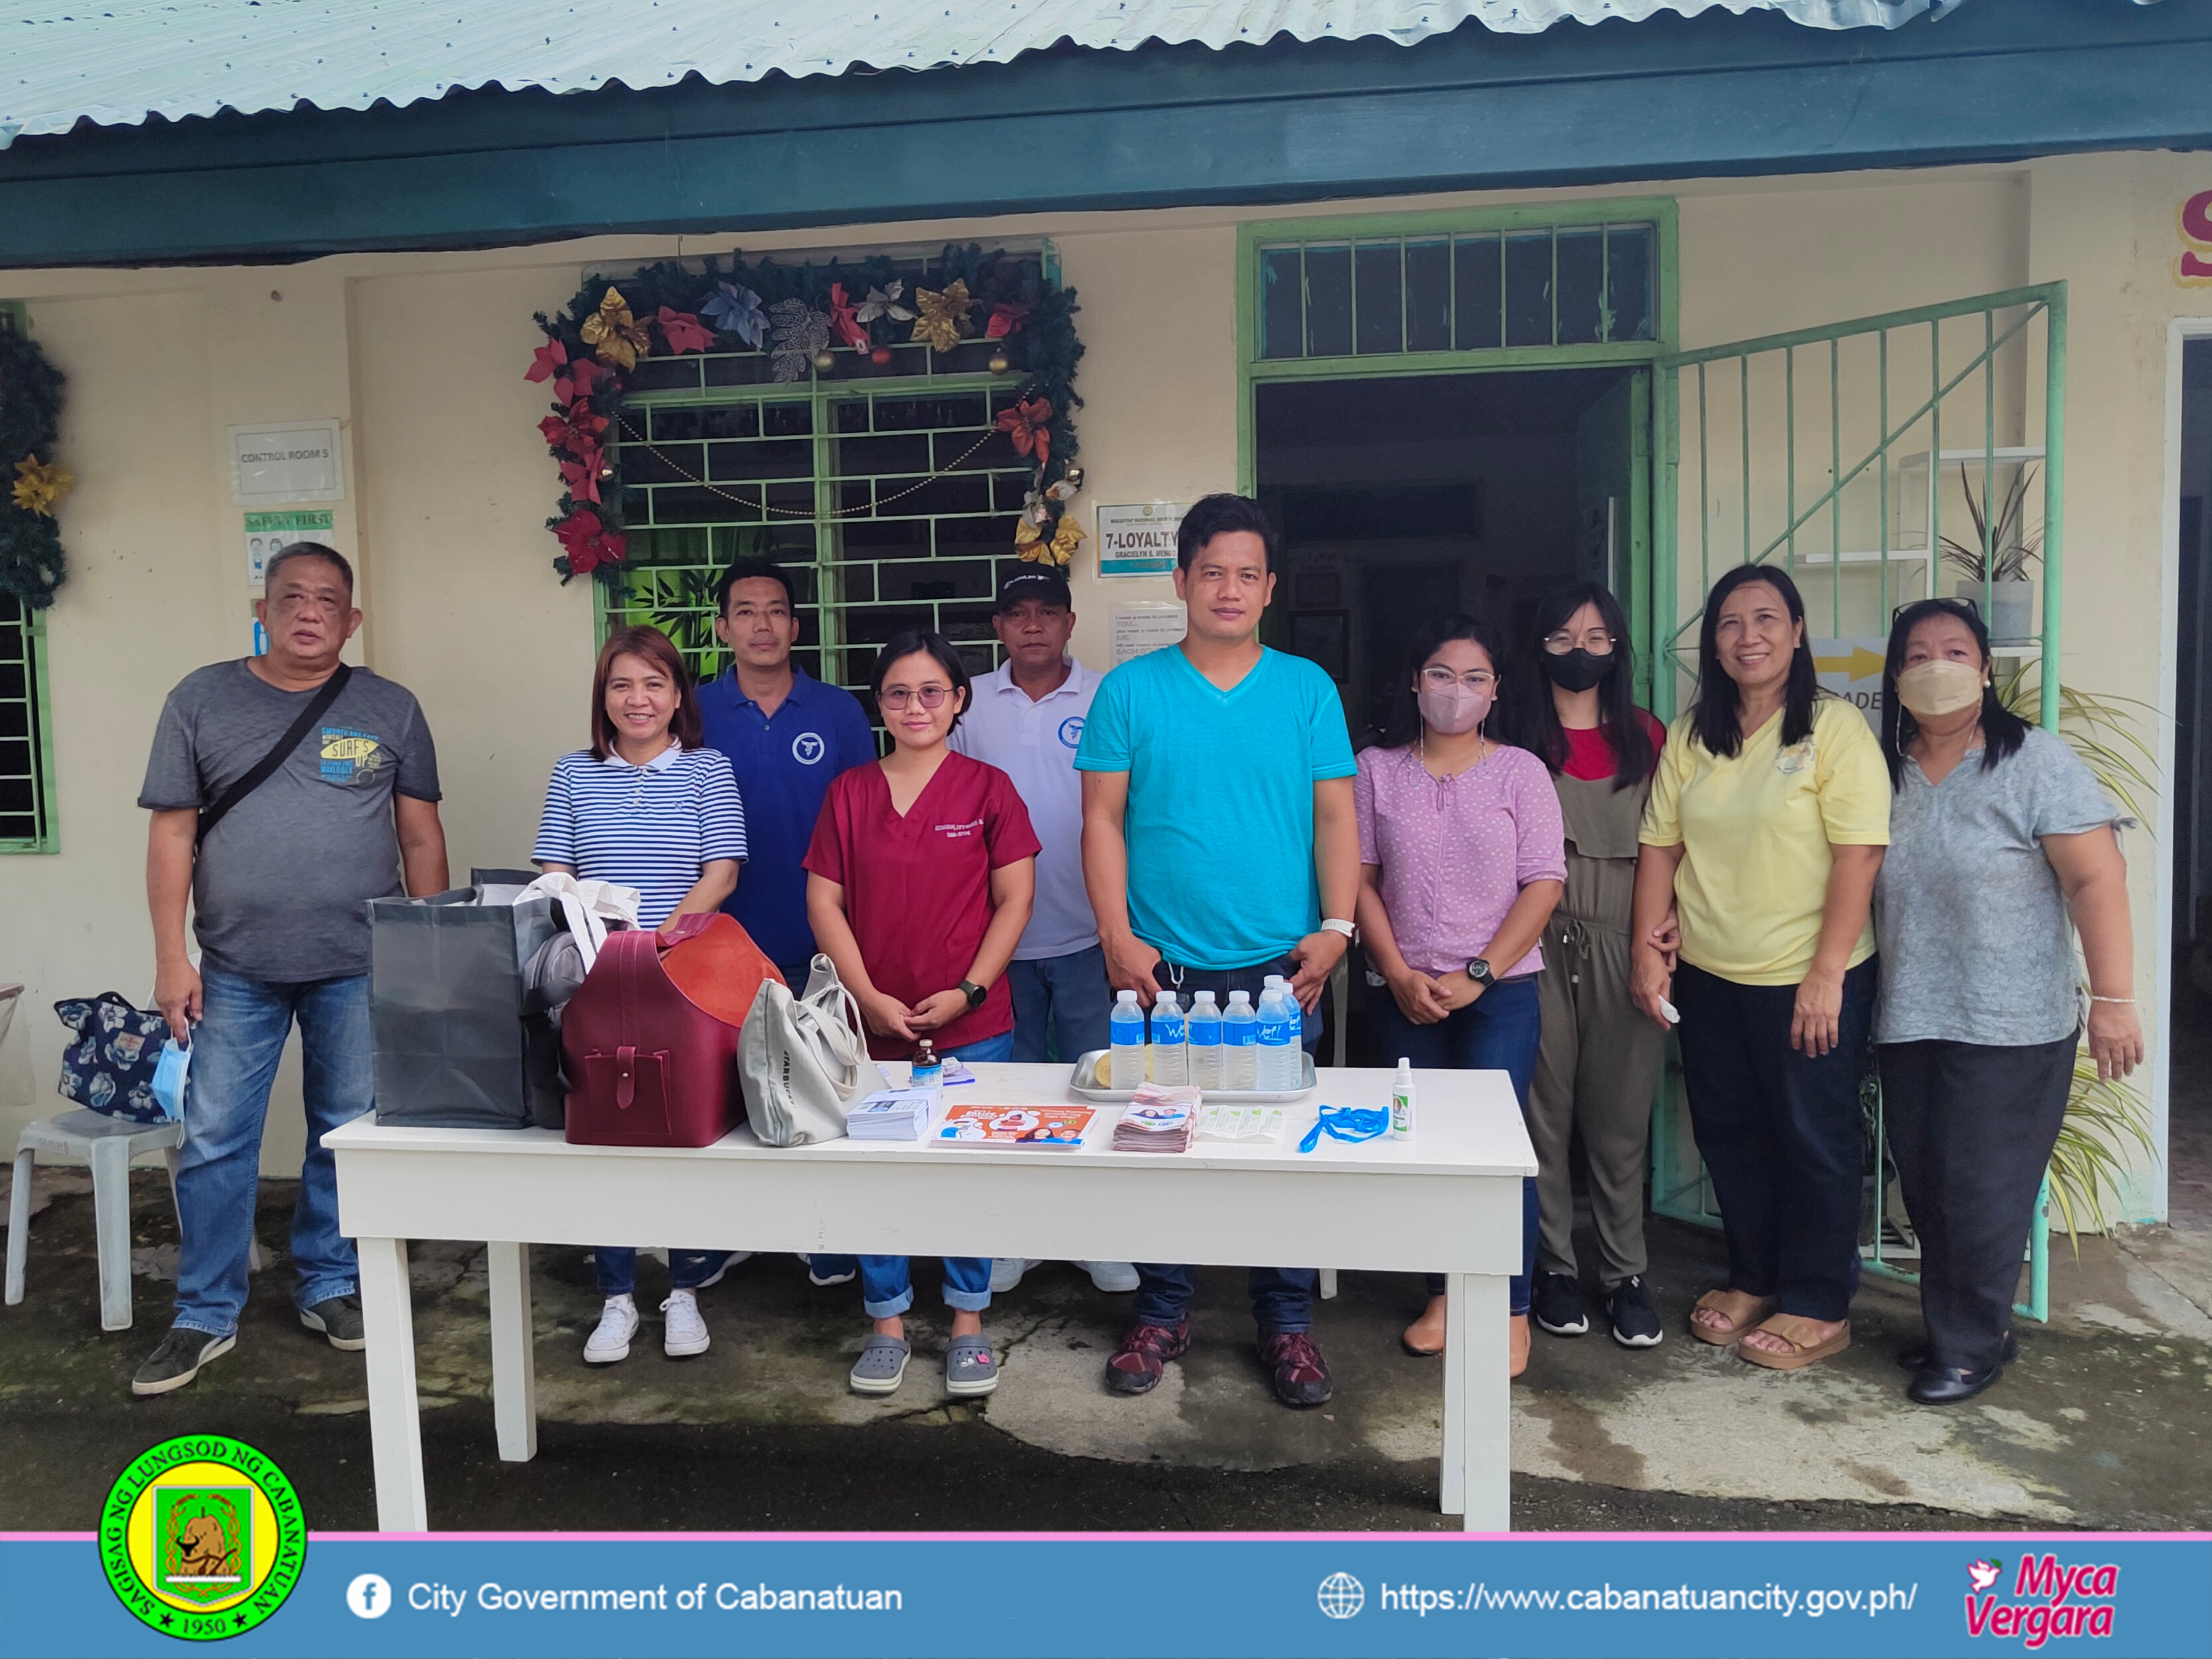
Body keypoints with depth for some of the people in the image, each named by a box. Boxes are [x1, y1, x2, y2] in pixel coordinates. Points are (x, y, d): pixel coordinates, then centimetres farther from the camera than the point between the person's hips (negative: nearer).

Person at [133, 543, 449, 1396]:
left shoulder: (391, 709, 4)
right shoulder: (201, 700, 3)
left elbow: (421, 835, 6)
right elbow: (171, 832, 2)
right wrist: (171, 957, -4)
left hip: (360, 970, 0)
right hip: (235, 971, 0)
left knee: (348, 1136, 9)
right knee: (215, 1144, 5)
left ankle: (330, 1286, 27)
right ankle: (206, 1316, 19)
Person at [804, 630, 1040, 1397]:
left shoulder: (987, 788, 0)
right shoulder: (849, 793, 5)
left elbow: (1014, 900, -2)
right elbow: (824, 902, 2)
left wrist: (968, 991, -10)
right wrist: (869, 998, -7)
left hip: (973, 1025, -1)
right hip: (873, 1023, 2)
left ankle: (968, 1323, 23)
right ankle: (887, 1322, 25)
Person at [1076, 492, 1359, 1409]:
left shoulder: (1308, 689, 6)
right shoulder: (1129, 690, 3)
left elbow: (1336, 816, 4)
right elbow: (1103, 819, 1)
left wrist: (1335, 928, -6)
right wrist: (1118, 937, -7)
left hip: (1279, 964, 1)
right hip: (1163, 965, 0)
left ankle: (1287, 1323, 22)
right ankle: (1161, 1314, 24)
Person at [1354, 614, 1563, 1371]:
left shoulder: (1519, 771, 1)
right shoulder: (1377, 770, 5)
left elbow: (1543, 885, -4)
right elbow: (1360, 879, 4)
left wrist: (1475, 975, -10)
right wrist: (1400, 974, -6)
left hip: (1501, 990, -2)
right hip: (1407, 992, 2)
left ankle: (1512, 1310, 6)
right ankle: (1443, 1295, 22)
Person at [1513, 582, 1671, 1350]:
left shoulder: (1647, 737, 11)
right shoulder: (1517, 738, 5)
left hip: (1623, 942, 1)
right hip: (1539, 941, -1)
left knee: (1621, 1113, 4)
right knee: (1544, 1110, 3)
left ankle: (1625, 1275, 16)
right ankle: (1554, 1269, 16)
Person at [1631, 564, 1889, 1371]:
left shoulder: (1834, 728, -10)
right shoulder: (1691, 735, 5)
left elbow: (1859, 854, -15)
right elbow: (1660, 845, 6)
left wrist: (1826, 975, -18)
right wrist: (1648, 949, -1)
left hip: (1807, 980, -5)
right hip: (1709, 977, 5)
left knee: (1815, 1143, 7)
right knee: (1729, 1136, 15)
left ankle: (1817, 1306, 23)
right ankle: (1754, 1281, 33)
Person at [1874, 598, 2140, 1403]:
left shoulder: (2035, 761, -8)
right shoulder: (1884, 772, 6)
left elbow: (2097, 880, -13)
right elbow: (1857, 886, 14)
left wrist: (2114, 1001, -18)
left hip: (2010, 1029, -5)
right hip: (1907, 1026, 5)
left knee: (1981, 1194, 0)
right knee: (1925, 1192, 12)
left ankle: (1970, 1345, 17)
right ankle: (1949, 1327, 29)